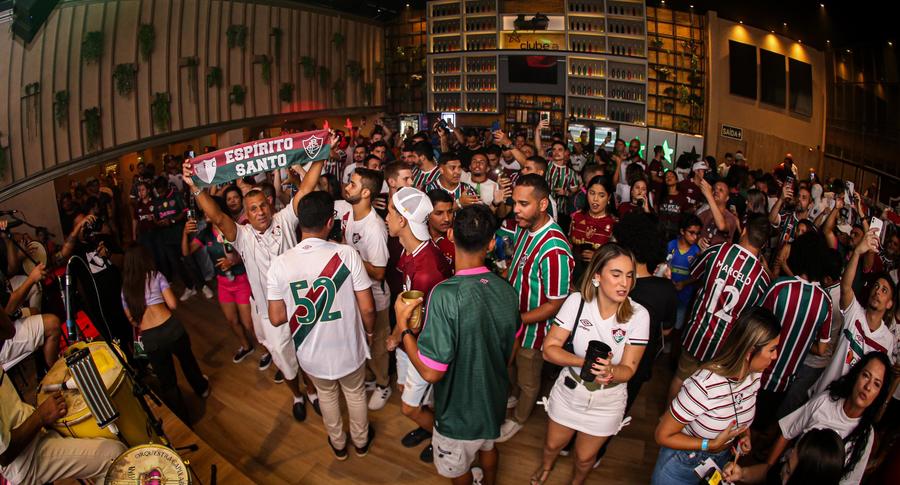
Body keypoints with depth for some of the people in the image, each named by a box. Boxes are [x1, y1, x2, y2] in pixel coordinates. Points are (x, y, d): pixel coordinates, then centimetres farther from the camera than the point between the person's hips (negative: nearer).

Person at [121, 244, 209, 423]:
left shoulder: (125, 288, 9)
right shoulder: (155, 276, 0)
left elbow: (131, 319, 12)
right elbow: (173, 304, -6)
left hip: (149, 339, 2)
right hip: (170, 328, -1)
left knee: (167, 382, 15)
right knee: (187, 359, 29)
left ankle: (183, 421, 25)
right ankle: (201, 388, 54)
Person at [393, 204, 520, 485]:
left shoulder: (446, 295, -34)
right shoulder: (506, 290, -13)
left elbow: (431, 372, -29)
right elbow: (510, 354, 2)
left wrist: (403, 324, -18)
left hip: (460, 411, -6)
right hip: (495, 399, 6)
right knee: (487, 445, 35)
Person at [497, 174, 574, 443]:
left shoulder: (554, 250, -36)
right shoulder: (524, 227, -10)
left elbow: (555, 305, -27)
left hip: (533, 328, -7)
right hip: (513, 318, 7)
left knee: (528, 380, 21)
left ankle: (519, 419, 47)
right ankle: (511, 397, 59)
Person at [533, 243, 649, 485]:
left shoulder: (638, 315, -21)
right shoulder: (577, 302, -20)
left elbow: (628, 370, -16)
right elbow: (549, 349, -18)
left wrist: (610, 371, -39)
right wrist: (585, 362, -34)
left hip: (607, 401, 0)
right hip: (569, 390, 1)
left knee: (585, 457, 21)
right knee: (553, 445, 23)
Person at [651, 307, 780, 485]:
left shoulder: (754, 375, -15)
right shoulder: (704, 385, -37)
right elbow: (663, 436, -25)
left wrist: (744, 433, -8)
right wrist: (712, 444, -27)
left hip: (722, 459, 6)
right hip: (684, 462, -6)